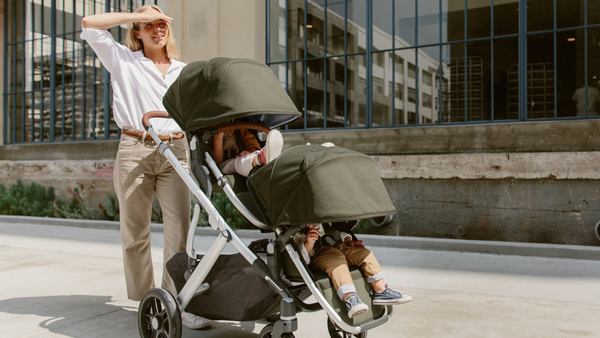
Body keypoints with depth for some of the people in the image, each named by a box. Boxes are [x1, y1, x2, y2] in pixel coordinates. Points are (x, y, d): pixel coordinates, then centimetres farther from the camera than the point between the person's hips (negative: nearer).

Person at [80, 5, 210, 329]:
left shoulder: (184, 71, 21)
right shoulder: (124, 61, 15)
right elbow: (90, 24, 7)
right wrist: (140, 15, 8)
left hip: (175, 152, 1)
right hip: (134, 150, -1)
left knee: (179, 227, -11)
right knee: (135, 230, 3)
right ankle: (143, 299, 15)